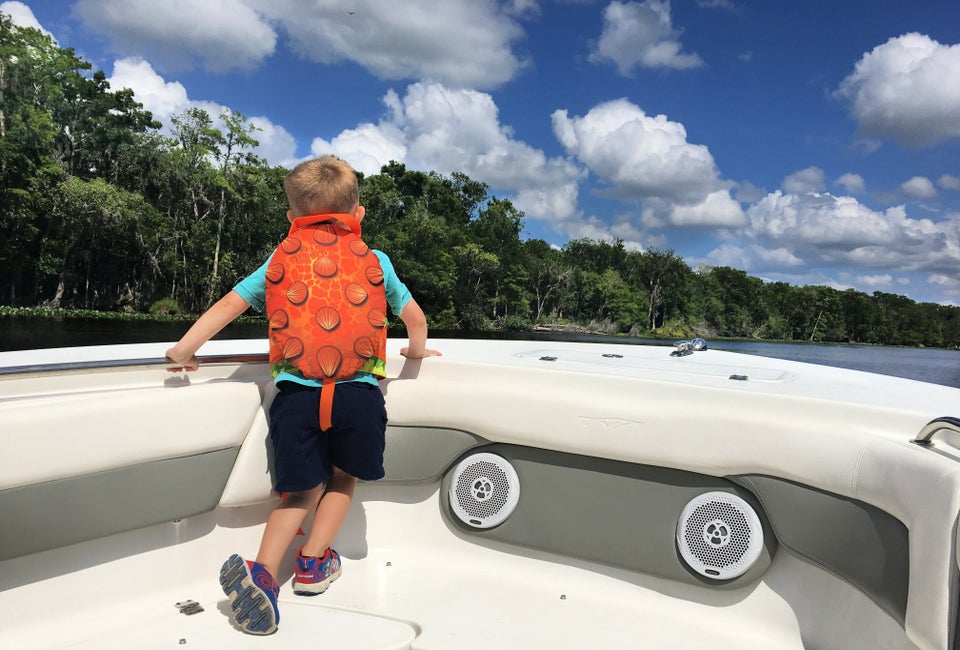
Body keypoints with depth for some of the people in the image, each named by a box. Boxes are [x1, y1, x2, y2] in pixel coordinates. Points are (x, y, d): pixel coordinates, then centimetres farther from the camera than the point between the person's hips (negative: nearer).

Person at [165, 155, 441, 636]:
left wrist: (184, 350, 21)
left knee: (302, 491, 15)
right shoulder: (375, 263, 11)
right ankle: (313, 562, 24)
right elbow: (414, 316, 18)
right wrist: (417, 350, 37)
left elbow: (228, 304, 11)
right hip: (358, 394, -1)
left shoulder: (279, 263, 13)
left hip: (296, 394, 1)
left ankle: (262, 571, -1)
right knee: (343, 480, 23)